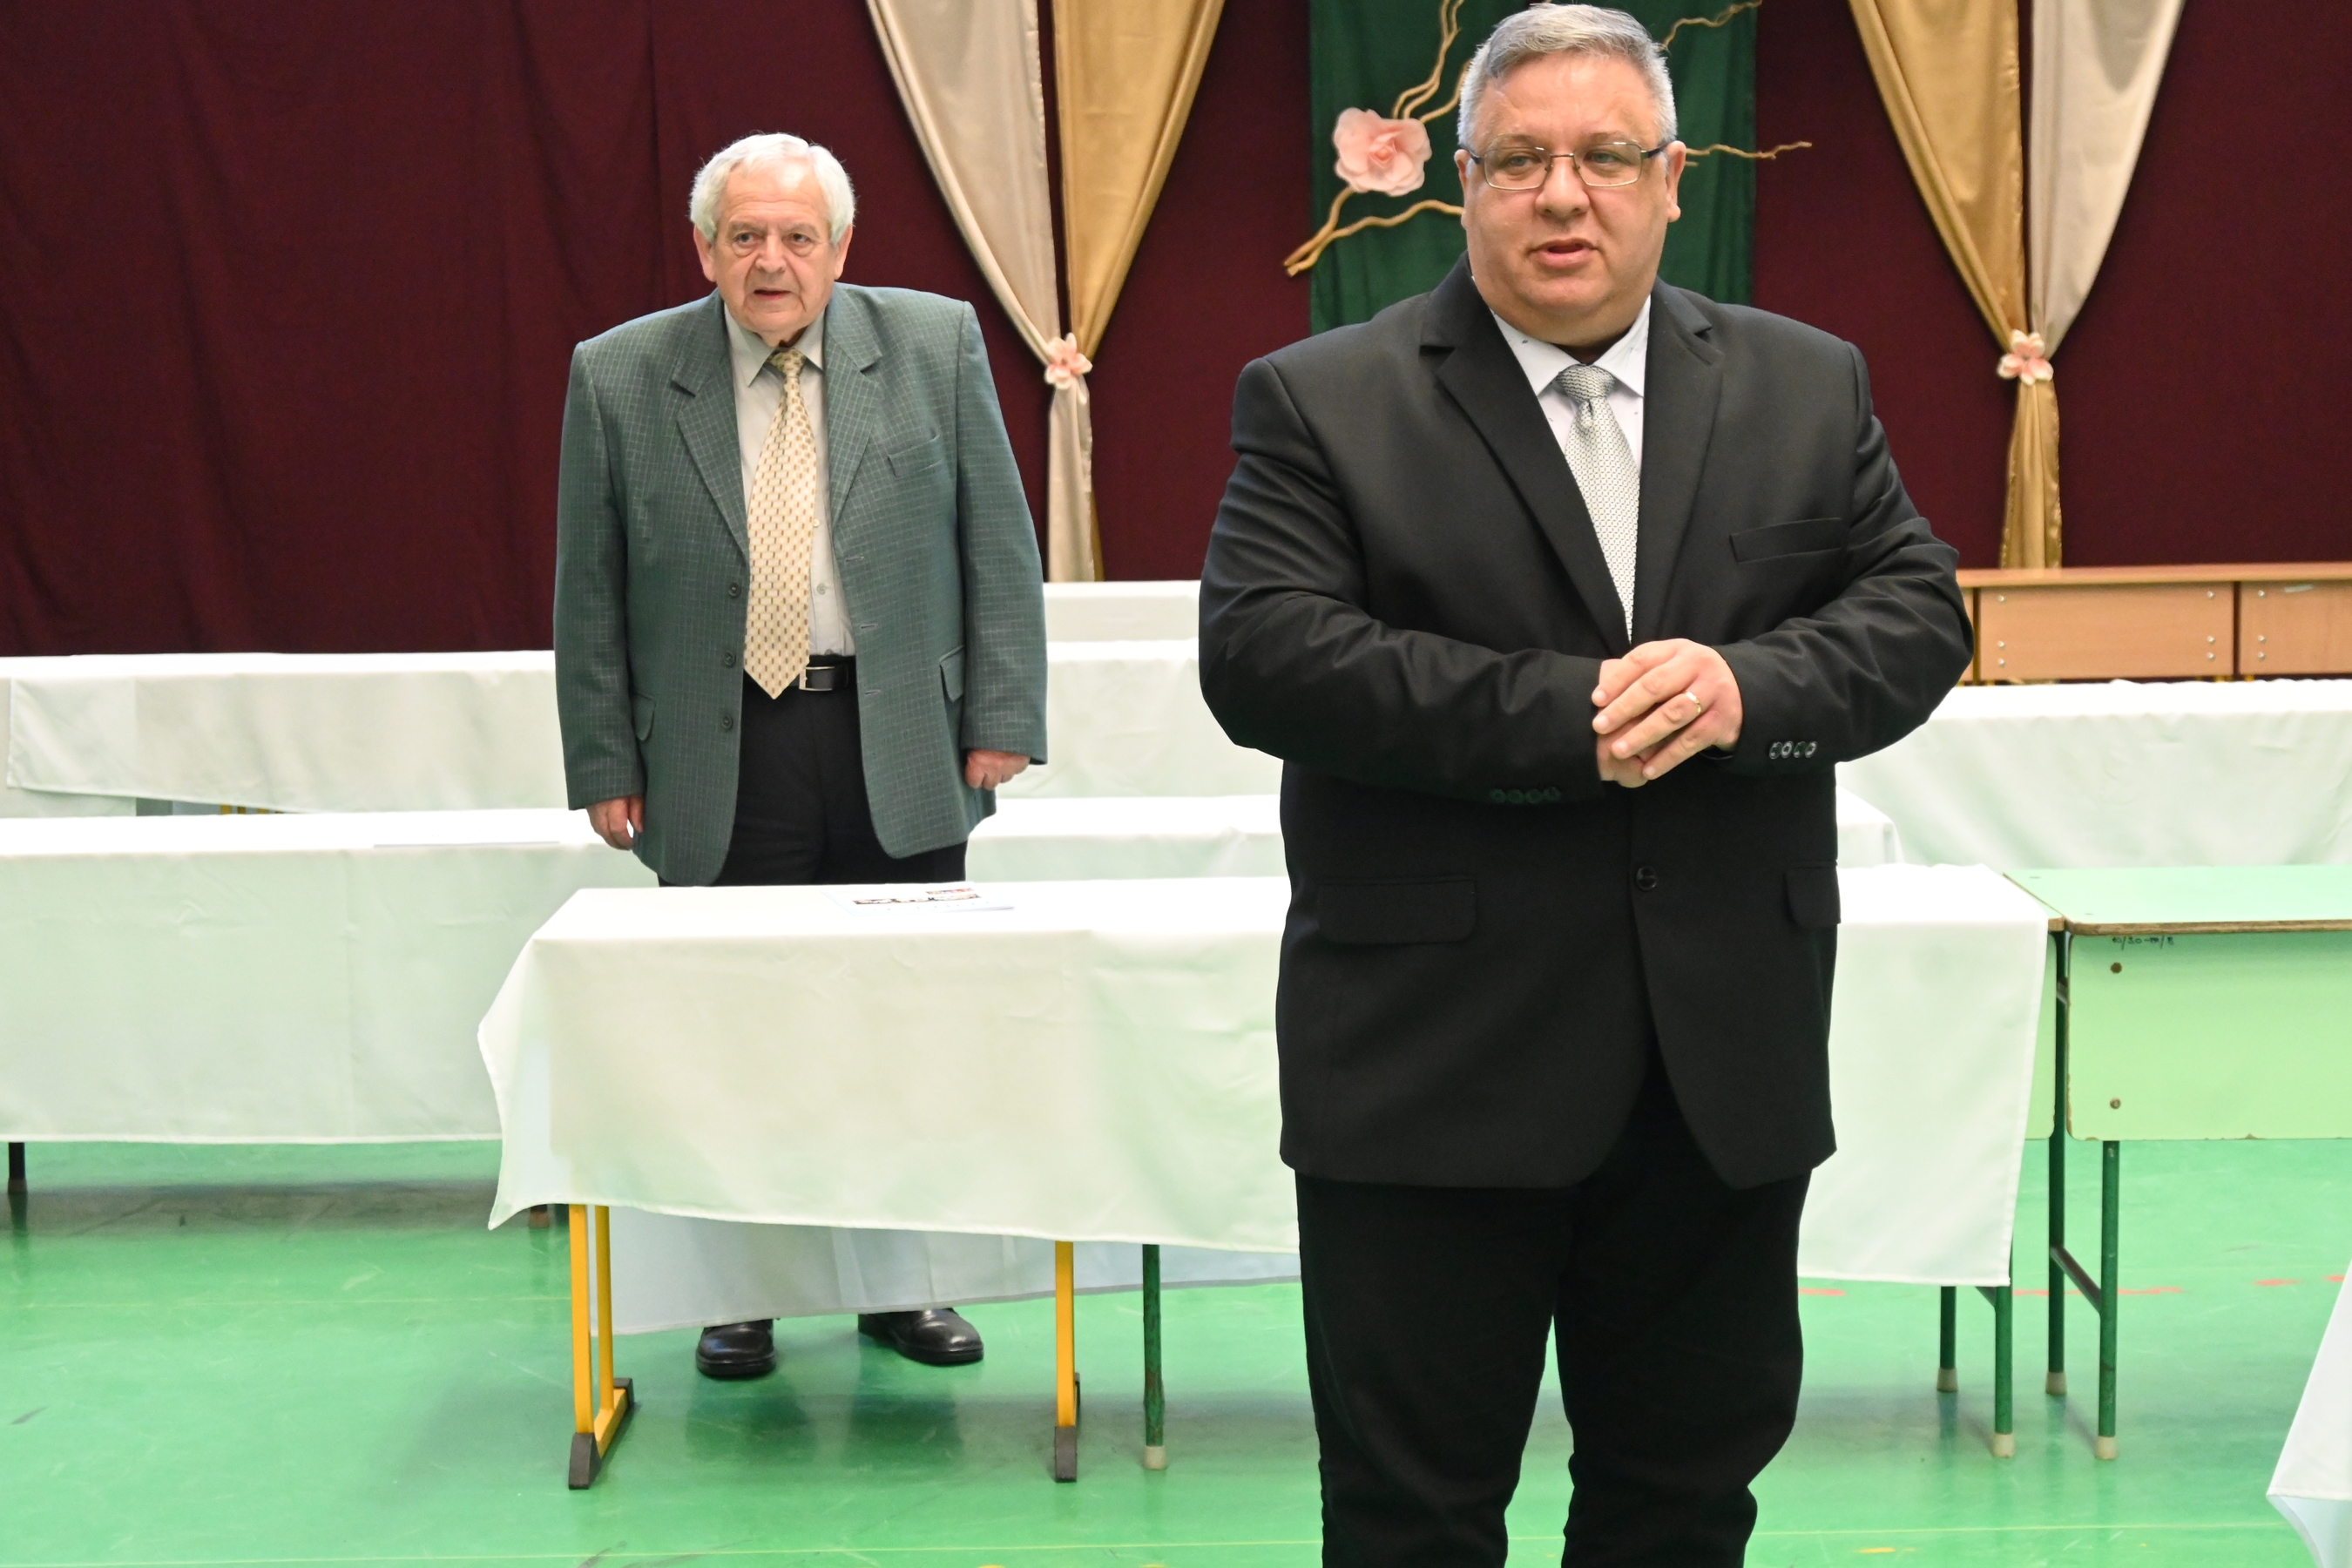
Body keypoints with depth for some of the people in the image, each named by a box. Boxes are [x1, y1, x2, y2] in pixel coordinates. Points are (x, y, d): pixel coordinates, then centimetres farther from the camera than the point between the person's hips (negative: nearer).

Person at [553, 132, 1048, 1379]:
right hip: (720, 762, 0)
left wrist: (1001, 717, -1)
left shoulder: (937, 347, 3)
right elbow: (589, 594, 4)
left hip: (901, 752, 1)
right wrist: (604, 763, 1)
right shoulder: (619, 378, 2)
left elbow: (998, 549, 5)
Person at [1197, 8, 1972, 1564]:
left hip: (1725, 1067, 4)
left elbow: (1919, 610, 3)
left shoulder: (1808, 389, 9)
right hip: (1435, 1071, -3)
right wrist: (1565, 719, -19)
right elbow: (1261, 654, -14)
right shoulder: (1320, 404, -3)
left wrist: (1749, 686, -18)